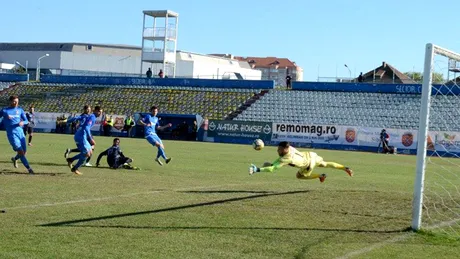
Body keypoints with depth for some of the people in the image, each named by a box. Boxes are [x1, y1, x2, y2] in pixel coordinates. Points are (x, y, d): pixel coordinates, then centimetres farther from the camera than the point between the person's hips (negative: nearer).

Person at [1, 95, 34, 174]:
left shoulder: (20, 110, 11)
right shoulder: (4, 111, 2)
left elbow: (26, 121, 8)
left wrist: (23, 122, -14)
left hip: (21, 133, 4)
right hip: (12, 134, -4)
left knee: (24, 152, 8)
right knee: (20, 152, -14)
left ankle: (15, 159, 40)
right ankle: (29, 168, -9)